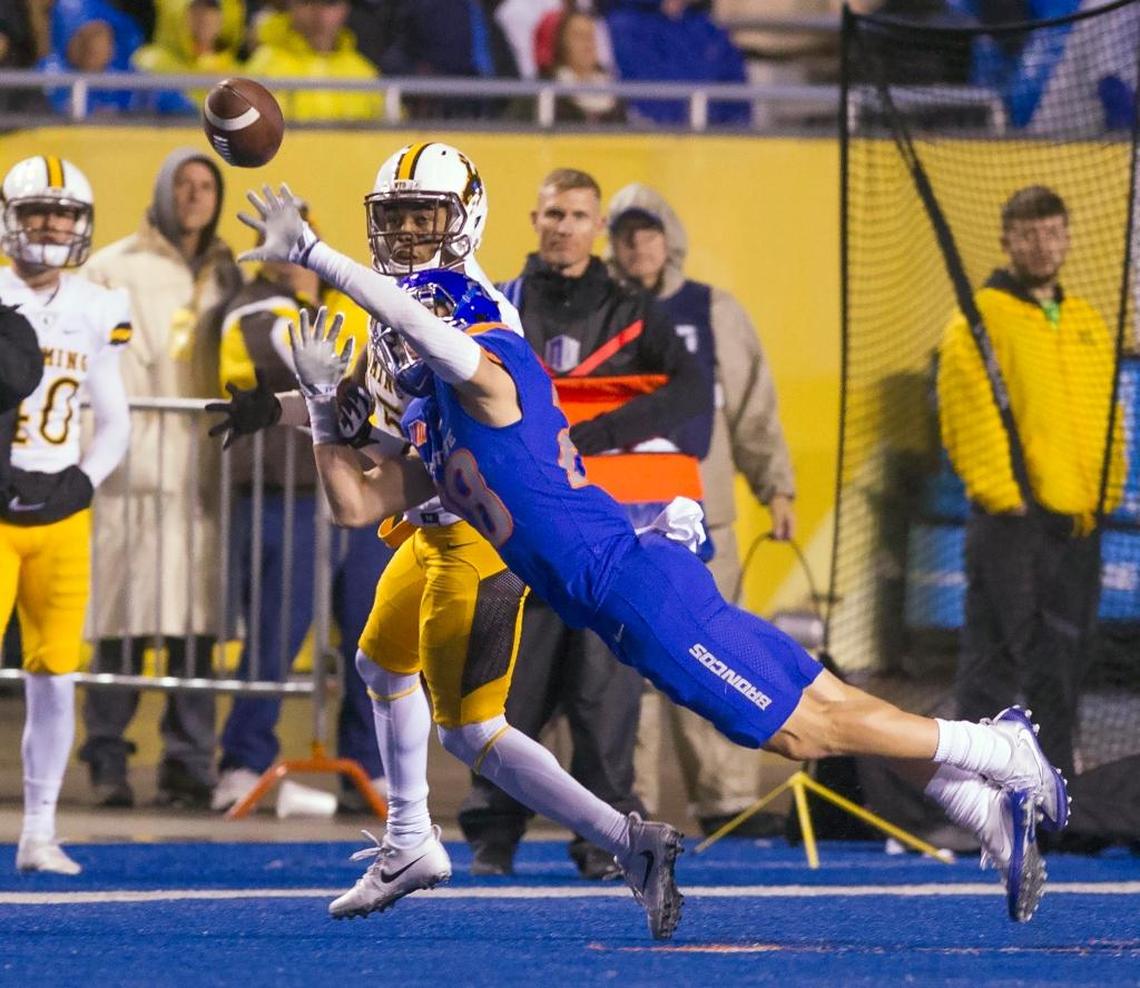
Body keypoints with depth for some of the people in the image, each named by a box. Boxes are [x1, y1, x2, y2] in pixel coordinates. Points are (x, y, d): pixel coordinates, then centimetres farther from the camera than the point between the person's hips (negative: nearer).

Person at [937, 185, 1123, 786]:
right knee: (996, 657, -7)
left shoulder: (1088, 324, 17)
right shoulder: (981, 319, -4)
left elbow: (1108, 416, 20)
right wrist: (1001, 495, -16)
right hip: (1011, 518, -6)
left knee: (1063, 667, 9)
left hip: (1078, 520, 6)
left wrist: (1105, 494, 9)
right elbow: (969, 415, -10)